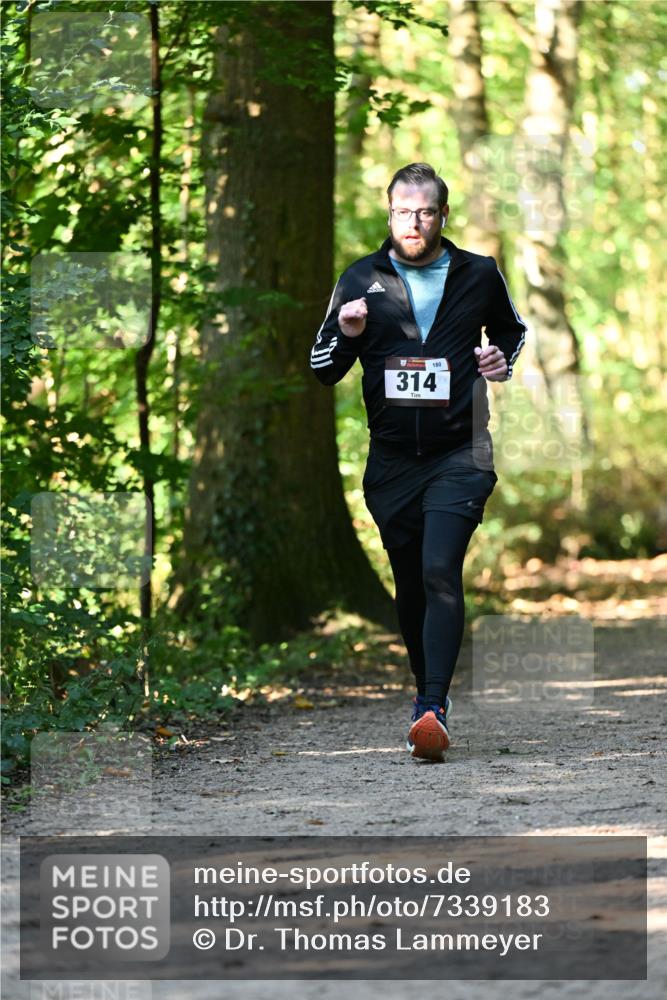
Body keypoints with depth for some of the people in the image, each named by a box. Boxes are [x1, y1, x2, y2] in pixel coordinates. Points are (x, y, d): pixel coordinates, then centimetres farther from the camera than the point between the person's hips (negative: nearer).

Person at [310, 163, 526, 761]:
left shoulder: (479, 275, 4)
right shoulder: (361, 281, 4)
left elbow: (514, 328, 24)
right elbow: (323, 371, 7)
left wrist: (505, 360, 2)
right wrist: (346, 334, -14)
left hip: (459, 453, -3)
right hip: (392, 459, 3)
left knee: (440, 571, -20)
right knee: (410, 586, 11)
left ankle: (434, 710, -27)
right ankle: (427, 687, 32)